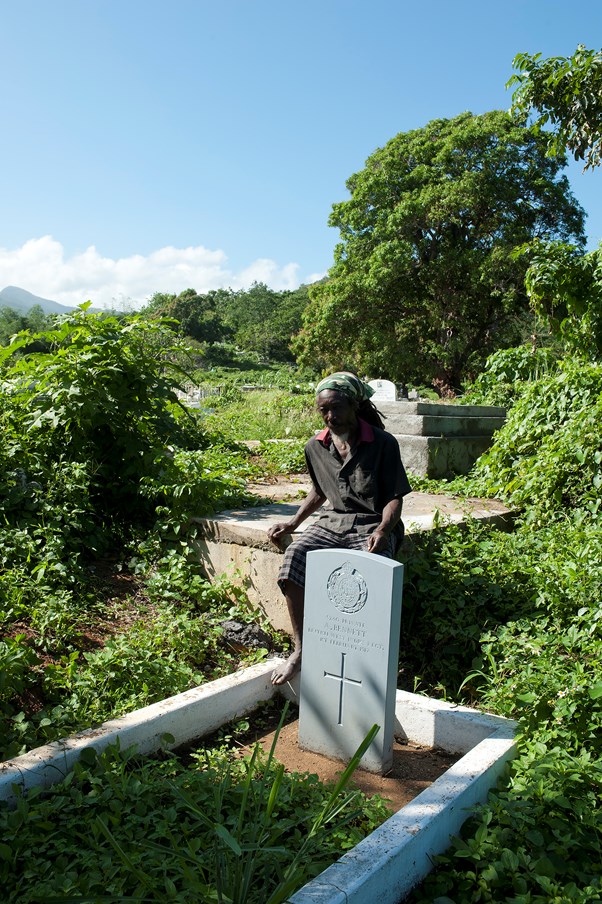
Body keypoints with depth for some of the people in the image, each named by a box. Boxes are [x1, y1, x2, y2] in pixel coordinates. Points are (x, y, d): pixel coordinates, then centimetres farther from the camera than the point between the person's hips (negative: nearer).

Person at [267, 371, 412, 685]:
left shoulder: (383, 444, -6)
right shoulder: (316, 448, 8)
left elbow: (394, 497, -5)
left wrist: (382, 531, -23)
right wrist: (292, 523, 12)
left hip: (373, 525, -4)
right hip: (332, 521, 4)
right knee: (294, 556, -26)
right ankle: (300, 650, -16)